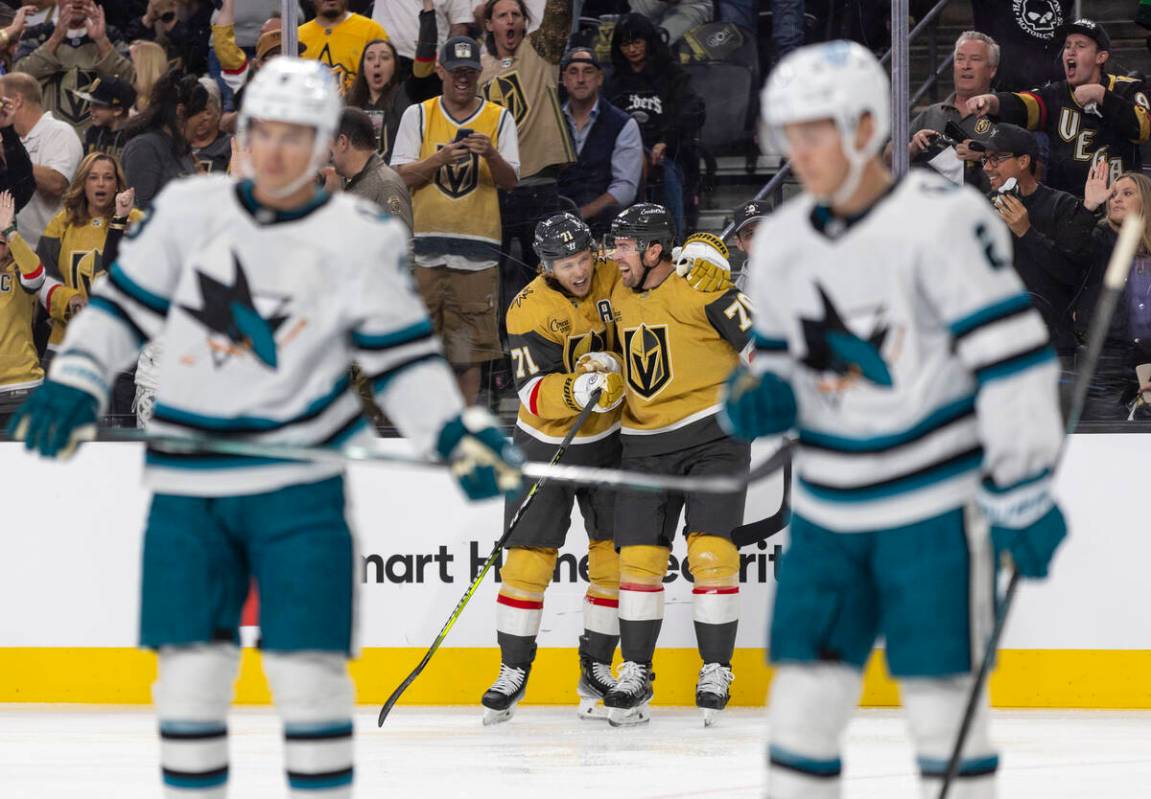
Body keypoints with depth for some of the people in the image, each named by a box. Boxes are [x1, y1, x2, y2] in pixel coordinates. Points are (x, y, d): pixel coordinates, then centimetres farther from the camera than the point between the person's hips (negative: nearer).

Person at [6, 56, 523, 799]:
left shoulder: (360, 238, -3)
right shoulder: (189, 210, 3)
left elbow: (402, 357, 0)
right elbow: (125, 303, 10)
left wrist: (461, 437, -12)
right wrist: (73, 385, -2)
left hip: (298, 484, -2)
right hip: (189, 484, 2)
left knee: (308, 670, -6)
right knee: (190, 668, 2)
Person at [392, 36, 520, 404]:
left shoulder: (499, 118, 8)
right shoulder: (417, 115, 9)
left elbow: (511, 180, 1)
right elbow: (401, 176, 1)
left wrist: (491, 155, -18)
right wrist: (440, 158, -15)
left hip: (477, 244, 0)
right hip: (425, 242, 0)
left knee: (469, 345, 0)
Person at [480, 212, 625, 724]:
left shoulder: (615, 279, -10)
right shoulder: (530, 311, -19)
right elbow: (535, 395, -26)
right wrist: (576, 389, -44)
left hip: (610, 439, 3)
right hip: (545, 443, -3)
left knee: (614, 556, 1)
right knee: (528, 558, -4)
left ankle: (596, 670, 14)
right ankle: (514, 671, 8)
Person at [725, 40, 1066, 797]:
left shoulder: (941, 220, -15)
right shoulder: (783, 241, 7)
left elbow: (1013, 360, -16)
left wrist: (1023, 495, -18)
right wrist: (759, 399, -3)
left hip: (935, 500, -6)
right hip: (828, 508, 6)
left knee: (942, 692, -3)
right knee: (805, 690, 3)